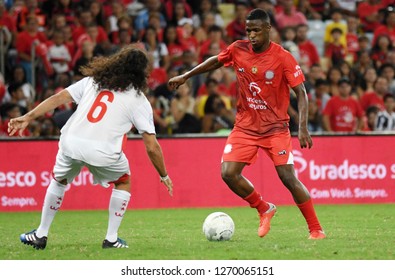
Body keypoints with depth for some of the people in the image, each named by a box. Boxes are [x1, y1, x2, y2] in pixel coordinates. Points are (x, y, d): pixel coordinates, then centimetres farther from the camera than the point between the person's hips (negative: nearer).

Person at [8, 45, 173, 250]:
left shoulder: (93, 81, 17)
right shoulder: (139, 100, 10)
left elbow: (60, 97, 8)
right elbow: (152, 146, 8)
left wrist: (28, 117, 6)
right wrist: (164, 176, 20)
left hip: (71, 143, 3)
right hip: (103, 153, -3)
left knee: (59, 181, 32)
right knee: (123, 183, 28)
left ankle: (40, 235, 33)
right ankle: (111, 238, 22)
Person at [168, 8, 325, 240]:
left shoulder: (283, 58, -14)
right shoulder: (238, 50, -3)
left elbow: (301, 93, -13)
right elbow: (215, 62, 18)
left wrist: (303, 128, -22)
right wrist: (185, 76, 22)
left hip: (276, 127, -4)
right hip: (245, 126, 4)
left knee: (288, 177, -13)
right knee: (228, 173, -11)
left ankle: (316, 229, -1)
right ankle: (265, 210, 14)